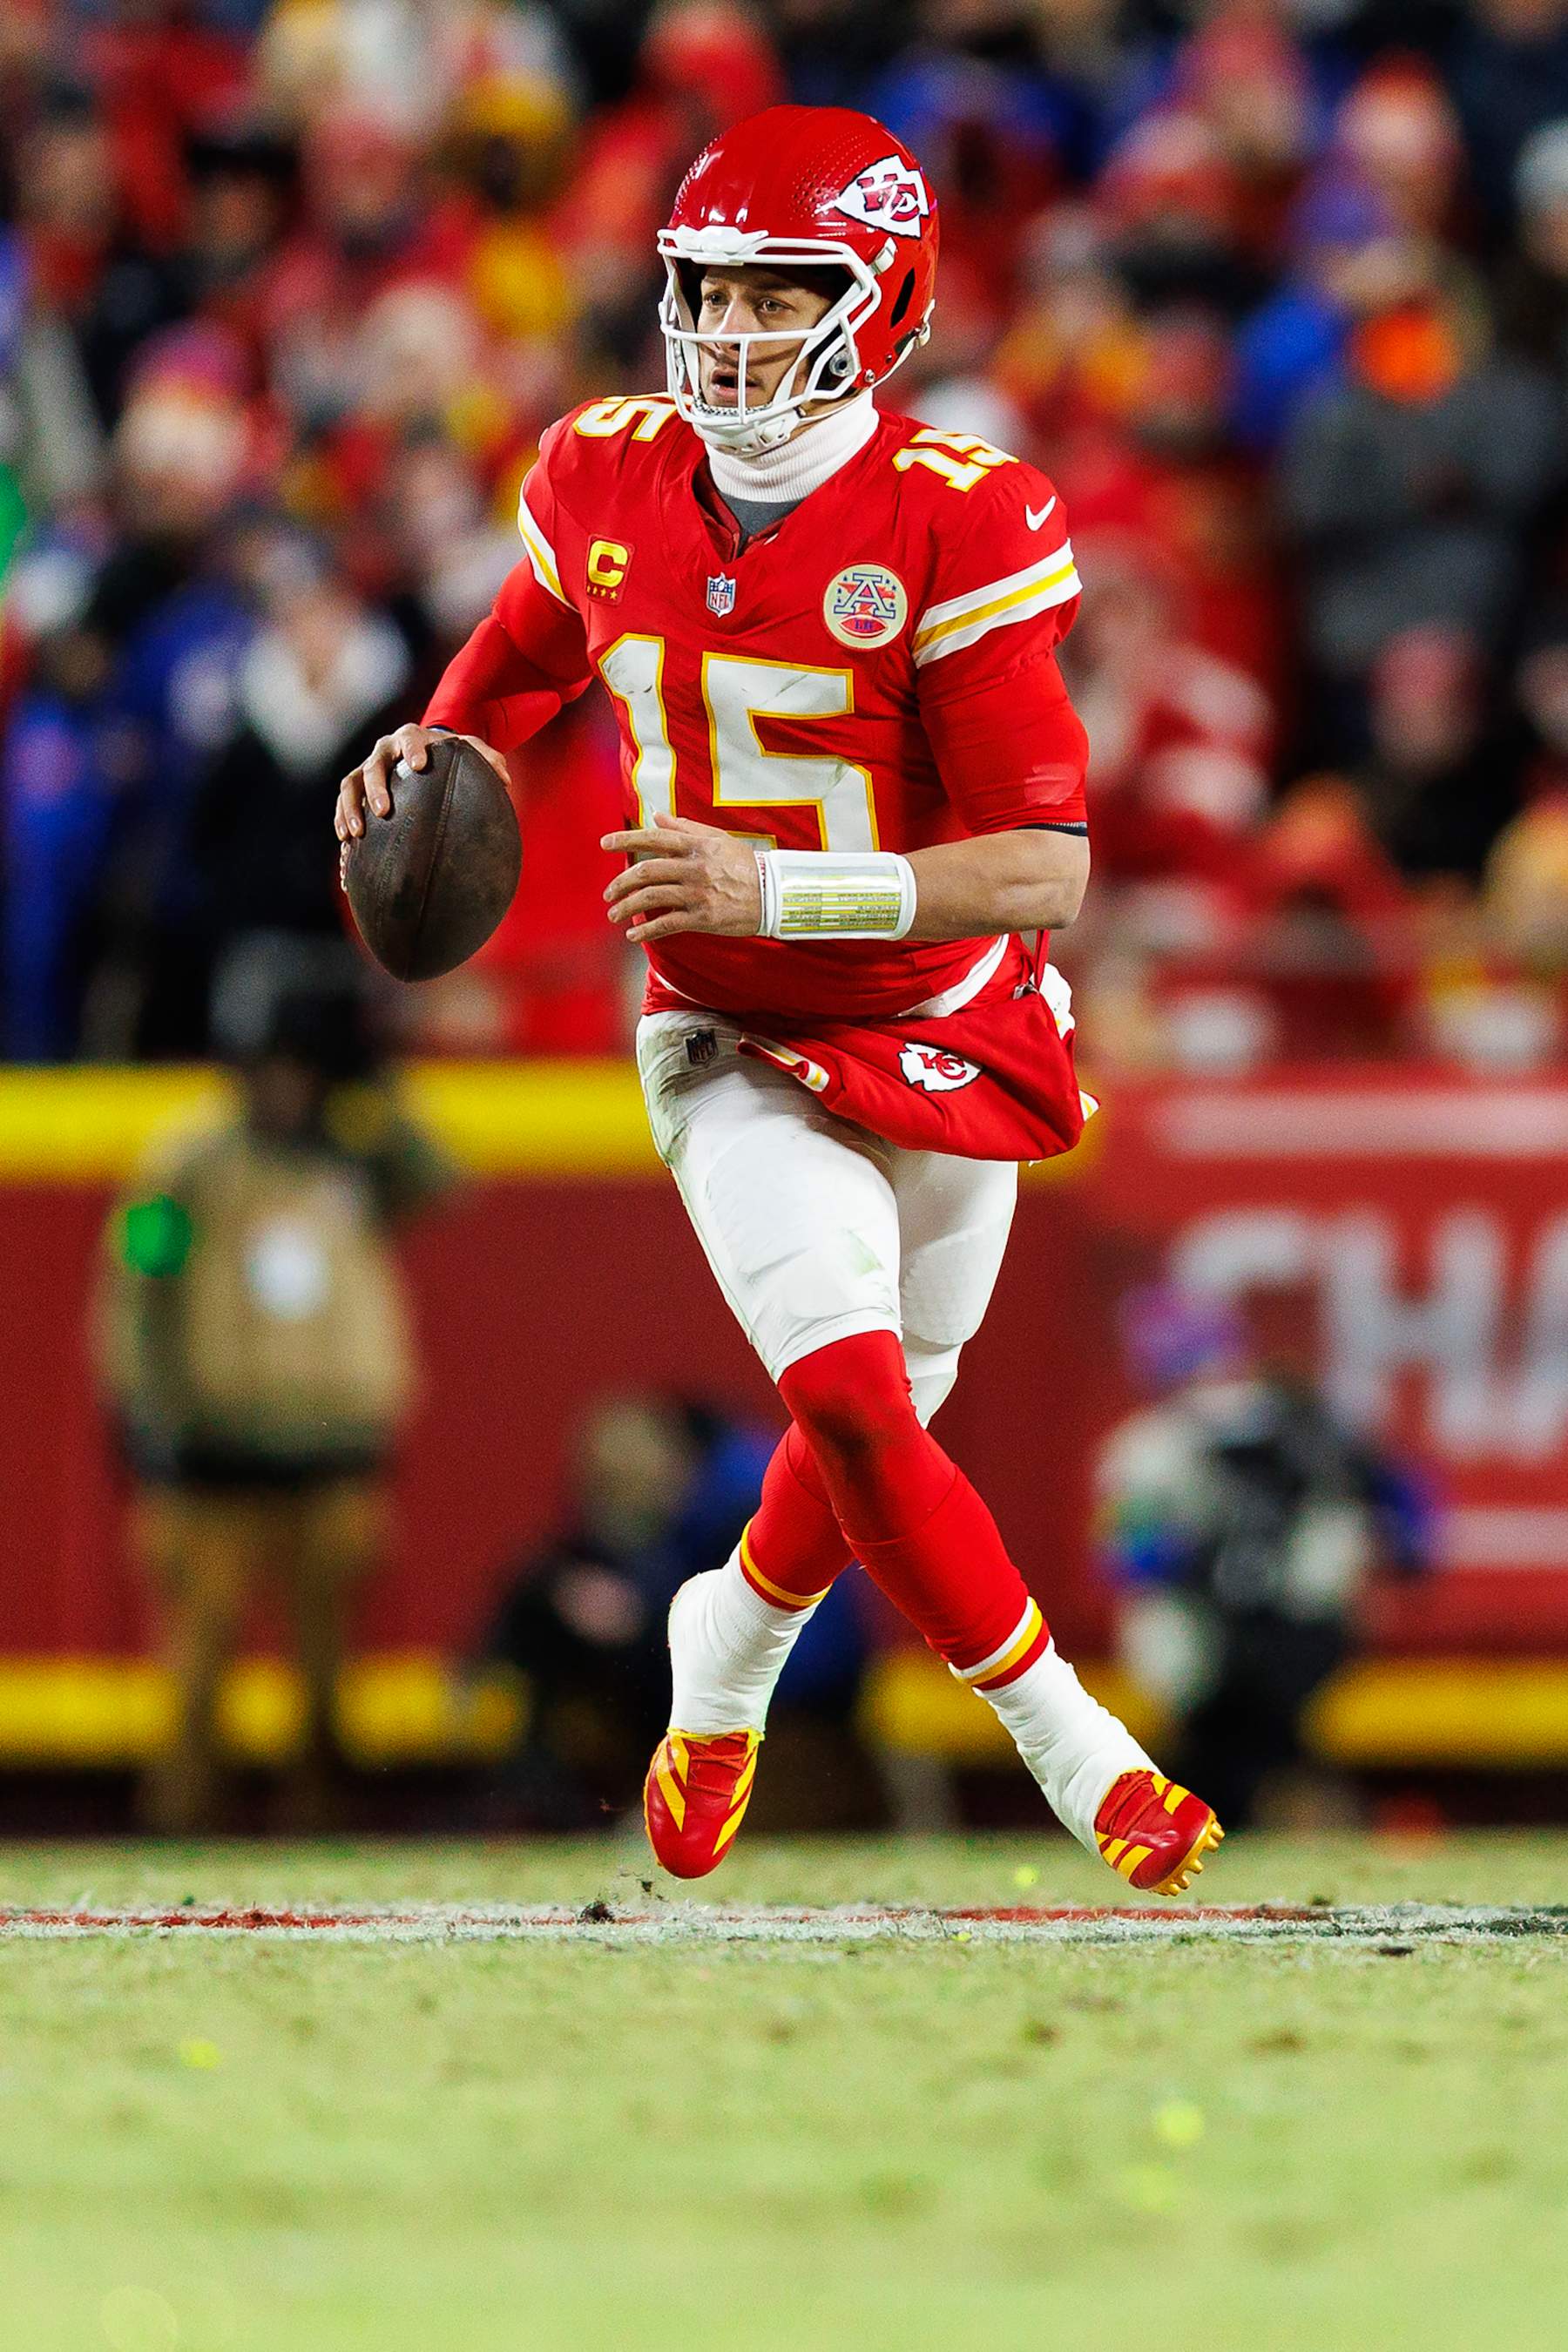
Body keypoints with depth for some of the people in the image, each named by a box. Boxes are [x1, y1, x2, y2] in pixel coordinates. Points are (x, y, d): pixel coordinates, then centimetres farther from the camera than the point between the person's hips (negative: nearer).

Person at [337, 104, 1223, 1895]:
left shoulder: (954, 525, -21)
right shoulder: (609, 485, -7)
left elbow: (1042, 872, -24)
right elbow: (514, 673, 16)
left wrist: (776, 889, -33)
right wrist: (431, 762, -6)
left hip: (948, 1046, -1)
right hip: (737, 1049, 1)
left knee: (872, 1431, 12)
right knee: (851, 1395, -20)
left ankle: (730, 1647, 45)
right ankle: (1071, 1747, -5)